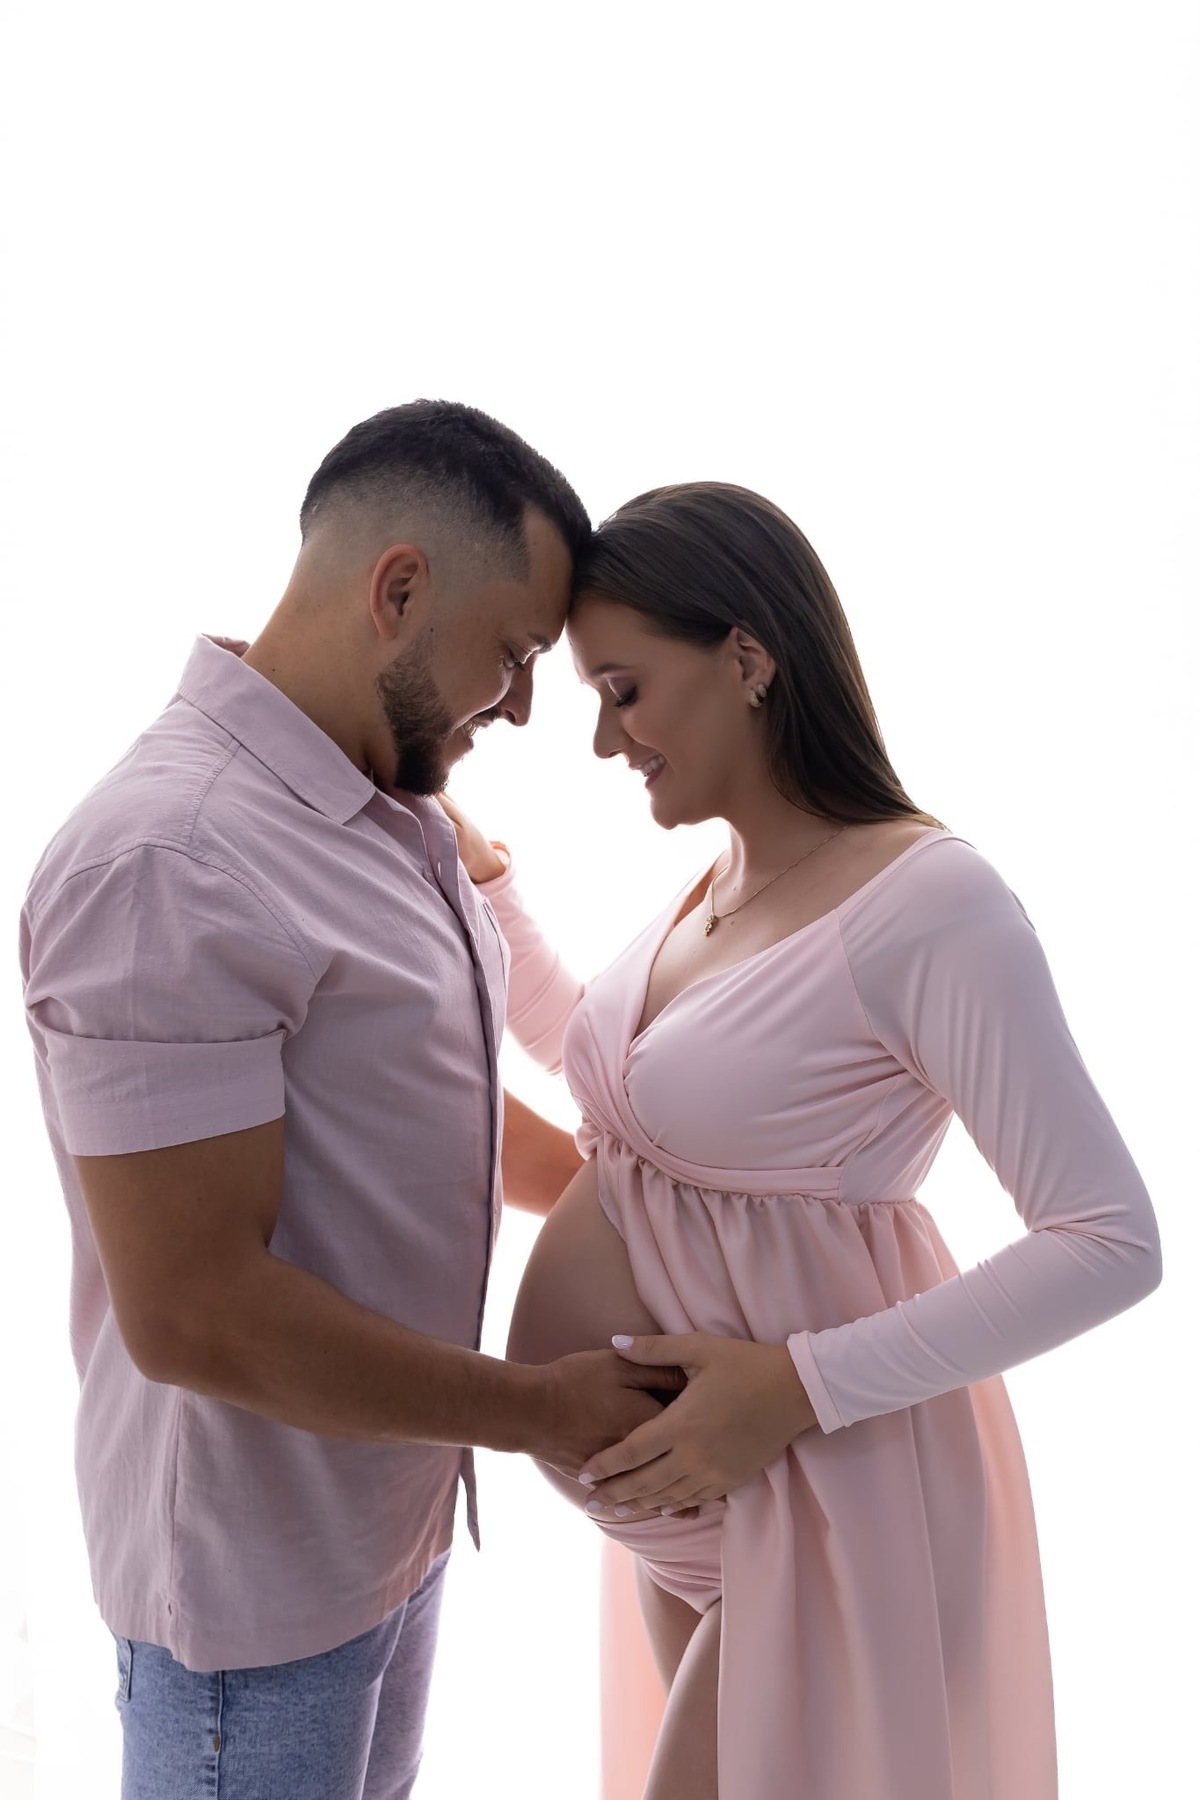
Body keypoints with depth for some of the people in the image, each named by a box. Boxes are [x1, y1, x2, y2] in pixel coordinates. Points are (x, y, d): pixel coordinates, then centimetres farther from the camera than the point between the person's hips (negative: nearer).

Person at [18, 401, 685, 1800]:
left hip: (393, 1513, 9)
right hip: (254, 1573, -8)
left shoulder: (392, 817, 3)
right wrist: (531, 1409, -20)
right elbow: (195, 1314, -29)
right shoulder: (164, 861, -27)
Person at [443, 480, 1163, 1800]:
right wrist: (483, 890, 12)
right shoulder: (714, 882, 3)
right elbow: (608, 1070, 22)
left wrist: (802, 1385, -26)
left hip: (813, 1482, -8)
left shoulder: (926, 899, -22)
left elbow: (1111, 1242, -22)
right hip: (688, 1474, 8)